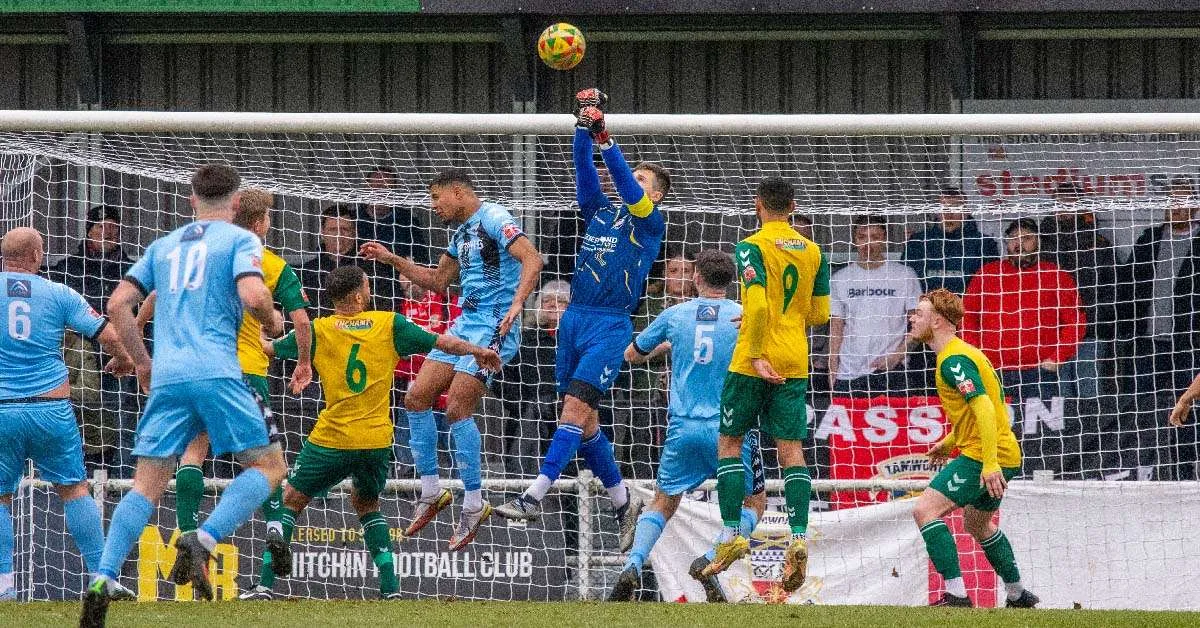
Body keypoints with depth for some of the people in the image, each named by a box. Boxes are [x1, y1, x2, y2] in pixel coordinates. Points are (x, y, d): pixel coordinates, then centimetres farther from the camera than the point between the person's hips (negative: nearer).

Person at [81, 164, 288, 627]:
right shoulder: (240, 240, 5)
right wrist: (272, 323, 10)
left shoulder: (163, 246, 21)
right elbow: (253, 296, -11)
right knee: (268, 466, 6)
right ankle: (201, 542, -15)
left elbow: (118, 304, 17)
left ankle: (102, 580, -12)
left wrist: (142, 362, 26)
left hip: (165, 377, 5)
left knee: (146, 485, 4)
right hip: (217, 373, -5)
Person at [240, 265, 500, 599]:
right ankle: (390, 588, 15)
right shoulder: (389, 325, 2)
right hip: (377, 441, 2)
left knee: (290, 501, 12)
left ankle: (265, 584, 1)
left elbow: (269, 348, 13)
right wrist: (479, 352, 25)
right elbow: (444, 343, 8)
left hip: (331, 440, -2)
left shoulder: (317, 331, 0)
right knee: (366, 504, 26)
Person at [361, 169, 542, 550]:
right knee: (416, 398, 5)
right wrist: (393, 260, 23)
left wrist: (516, 304, -34)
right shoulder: (462, 232, 20)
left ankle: (473, 504, -7)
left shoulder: (493, 219, -10)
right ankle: (431, 492, 13)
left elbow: (532, 258, -22)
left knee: (457, 410, -17)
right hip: (464, 325, 10)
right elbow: (438, 280, 31)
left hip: (493, 328, -10)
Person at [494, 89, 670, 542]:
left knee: (576, 406, -16)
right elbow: (584, 166, 6)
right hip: (575, 317, 7)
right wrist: (583, 128, -11)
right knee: (584, 418, 7)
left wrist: (604, 137, -24)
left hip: (611, 323, -7)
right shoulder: (600, 210, 16)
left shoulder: (650, 222, 2)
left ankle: (534, 498, -25)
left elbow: (627, 186, -14)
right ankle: (621, 500, 19)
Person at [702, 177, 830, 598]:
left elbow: (757, 305, -20)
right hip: (795, 363, 4)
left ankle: (731, 535, 3)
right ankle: (798, 536, -12)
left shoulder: (752, 247, -9)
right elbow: (820, 314, 12)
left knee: (729, 441, 8)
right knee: (791, 448, 2)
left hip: (755, 361, -4)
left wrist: (756, 354, -18)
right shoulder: (812, 251, 8)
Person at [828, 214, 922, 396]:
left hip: (891, 372, -2)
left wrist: (897, 356, -10)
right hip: (848, 373, 2)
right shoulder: (840, 279, 11)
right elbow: (836, 328, 11)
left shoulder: (904, 275, 4)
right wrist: (833, 371, 2)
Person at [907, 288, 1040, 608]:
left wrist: (990, 463, -32)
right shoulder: (959, 353, 17)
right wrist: (949, 442, 25)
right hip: (1005, 454, 11)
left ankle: (956, 594, -22)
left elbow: (984, 407, -26)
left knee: (925, 509, -16)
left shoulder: (953, 360, -16)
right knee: (977, 523, 30)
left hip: (985, 454, -11)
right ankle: (1018, 594, 41)